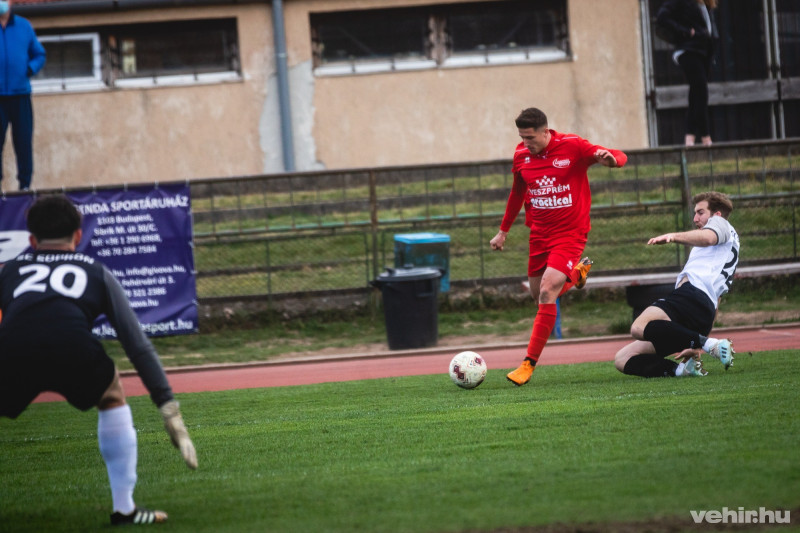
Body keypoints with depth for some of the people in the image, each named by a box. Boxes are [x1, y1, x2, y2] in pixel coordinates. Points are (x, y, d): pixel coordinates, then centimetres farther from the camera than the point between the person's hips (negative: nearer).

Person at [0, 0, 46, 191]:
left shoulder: (24, 26, 10)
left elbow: (39, 55, 16)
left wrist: (30, 69, -3)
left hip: (20, 96, 2)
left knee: (24, 142, 2)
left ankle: (25, 184, 7)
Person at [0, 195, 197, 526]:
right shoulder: (96, 273, 33)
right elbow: (137, 344, 24)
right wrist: (168, 408, 22)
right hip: (73, 350, 0)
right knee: (112, 398, 30)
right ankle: (124, 508, 26)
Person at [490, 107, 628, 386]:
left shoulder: (572, 146, -13)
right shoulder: (521, 154, 1)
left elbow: (620, 157, -12)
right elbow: (517, 192, 19)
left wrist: (610, 158, -37)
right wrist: (503, 231, 24)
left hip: (570, 232, -6)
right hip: (539, 233, 6)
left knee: (547, 292, -20)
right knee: (539, 295, 11)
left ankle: (529, 364, -15)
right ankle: (577, 272, 42)